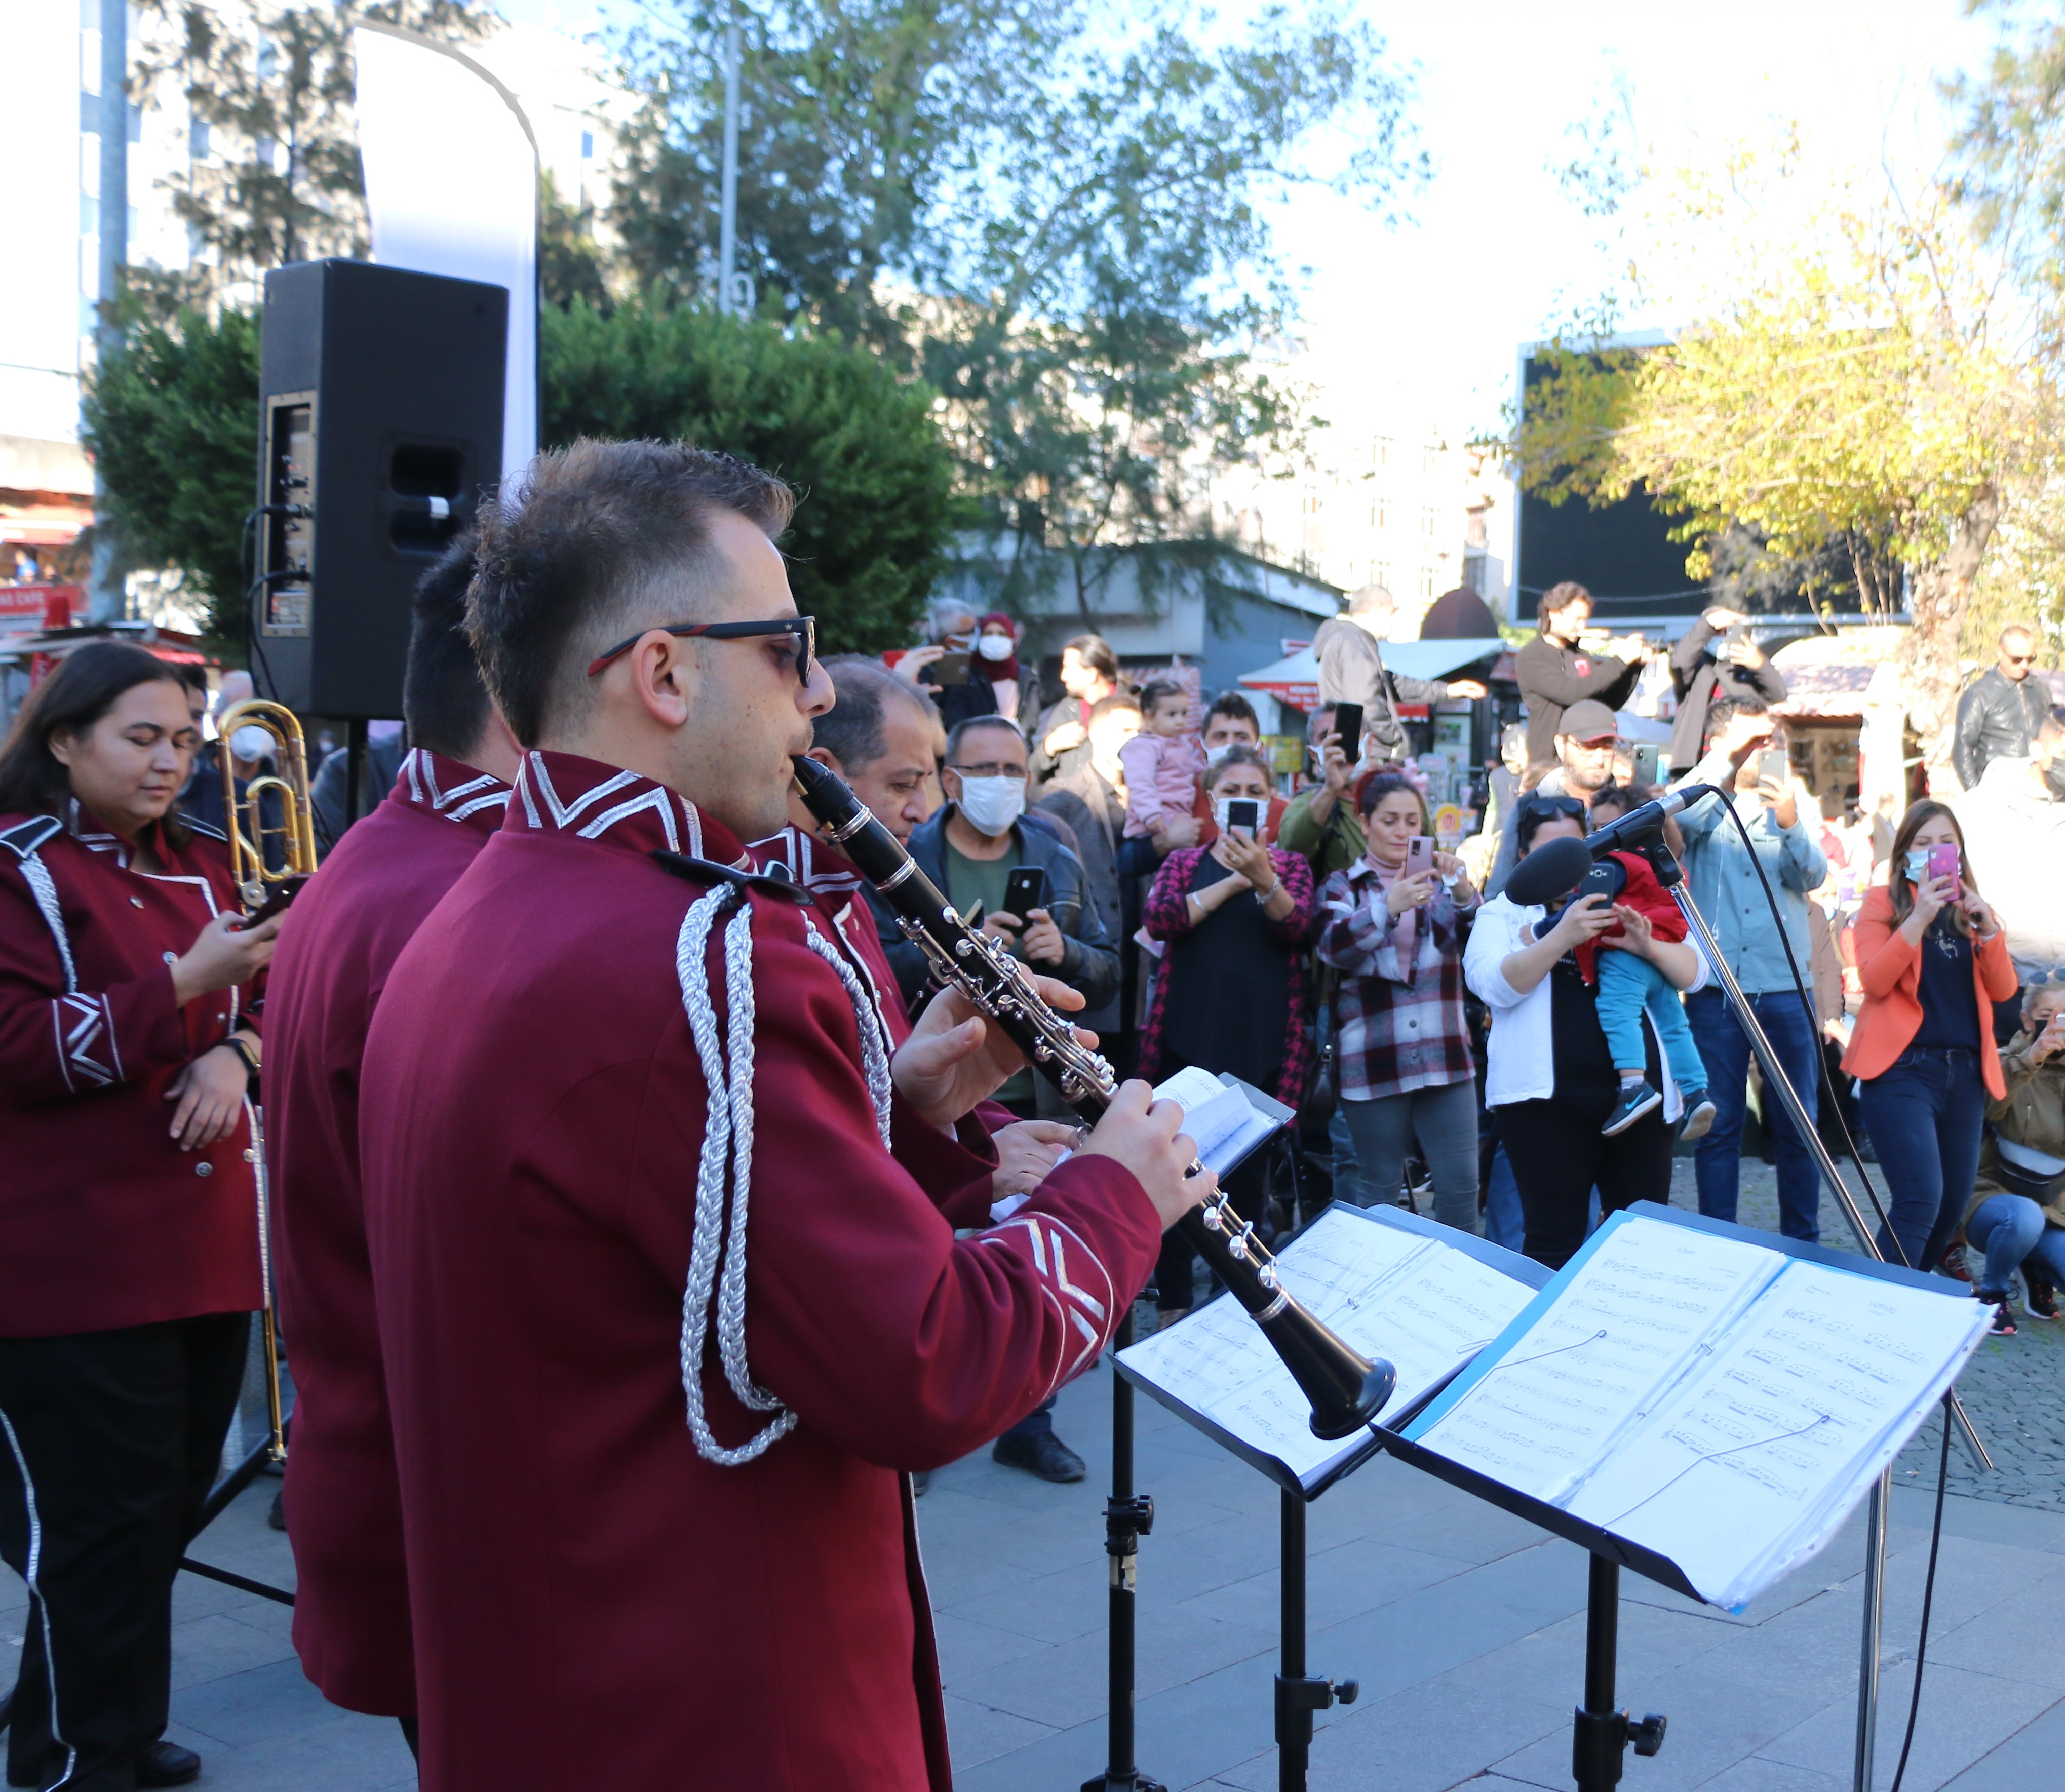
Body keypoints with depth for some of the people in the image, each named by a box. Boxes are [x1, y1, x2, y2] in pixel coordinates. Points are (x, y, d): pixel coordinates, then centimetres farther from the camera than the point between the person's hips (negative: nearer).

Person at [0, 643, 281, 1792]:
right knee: (99, 1523, -2)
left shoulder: (200, 865, 14)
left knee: (168, 1509, 14)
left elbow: (264, 999, 18)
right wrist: (180, 985, -24)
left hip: (204, 1246, 7)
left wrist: (236, 1053, -5)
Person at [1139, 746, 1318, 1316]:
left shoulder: (1290, 865, 10)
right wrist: (1232, 881, -9)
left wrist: (1262, 879, -29)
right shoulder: (1184, 862, 11)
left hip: (1264, 1045, 0)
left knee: (1248, 1176, 5)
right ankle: (1173, 1304, 9)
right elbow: (1159, 918, -8)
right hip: (1188, 1038, 0)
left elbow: (1298, 924, -11)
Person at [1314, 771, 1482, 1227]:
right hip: (1373, 1060, -2)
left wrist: (1464, 892, -24)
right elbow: (1333, 948, -12)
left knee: (1461, 1185, 1)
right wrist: (1389, 907, -29)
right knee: (1380, 1189, 5)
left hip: (1444, 1056, 2)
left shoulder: (1439, 881, 12)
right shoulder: (1344, 886, 6)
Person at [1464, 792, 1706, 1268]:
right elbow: (1495, 985, -12)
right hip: (1547, 1100, -3)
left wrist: (1648, 946, -13)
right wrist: (1562, 936, -23)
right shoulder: (1504, 913, 7)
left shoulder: (1625, 903, 15)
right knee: (1555, 1243, -1)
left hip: (1641, 1096, 3)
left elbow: (1695, 973, 8)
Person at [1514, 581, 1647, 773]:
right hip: (1549, 759, -6)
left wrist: (1635, 665, 1)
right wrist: (1620, 661, -18)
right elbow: (1569, 693, -21)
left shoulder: (1581, 655, 16)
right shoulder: (1530, 658, -6)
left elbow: (1612, 703, 15)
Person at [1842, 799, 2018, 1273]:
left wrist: (1988, 927, -12)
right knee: (1920, 1199, -19)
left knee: (1951, 1207, 11)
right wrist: (1919, 918, -20)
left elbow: (2003, 991, 3)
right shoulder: (1883, 903, 2)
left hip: (1965, 1073, 6)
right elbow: (1874, 981, -12)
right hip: (1902, 1070, -6)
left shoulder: (1973, 909, 15)